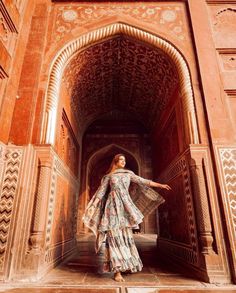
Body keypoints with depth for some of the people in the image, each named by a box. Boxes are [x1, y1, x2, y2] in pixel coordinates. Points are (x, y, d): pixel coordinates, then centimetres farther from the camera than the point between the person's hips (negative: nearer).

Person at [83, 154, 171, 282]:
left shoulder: (129, 174, 14)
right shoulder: (108, 176, 9)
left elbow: (143, 181, 11)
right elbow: (101, 192, 5)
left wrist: (160, 185, 6)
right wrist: (93, 206, -5)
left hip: (125, 205, 3)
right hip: (113, 205, -3)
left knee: (126, 235, 5)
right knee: (114, 235, -9)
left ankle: (126, 265, 20)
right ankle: (117, 270, -9)